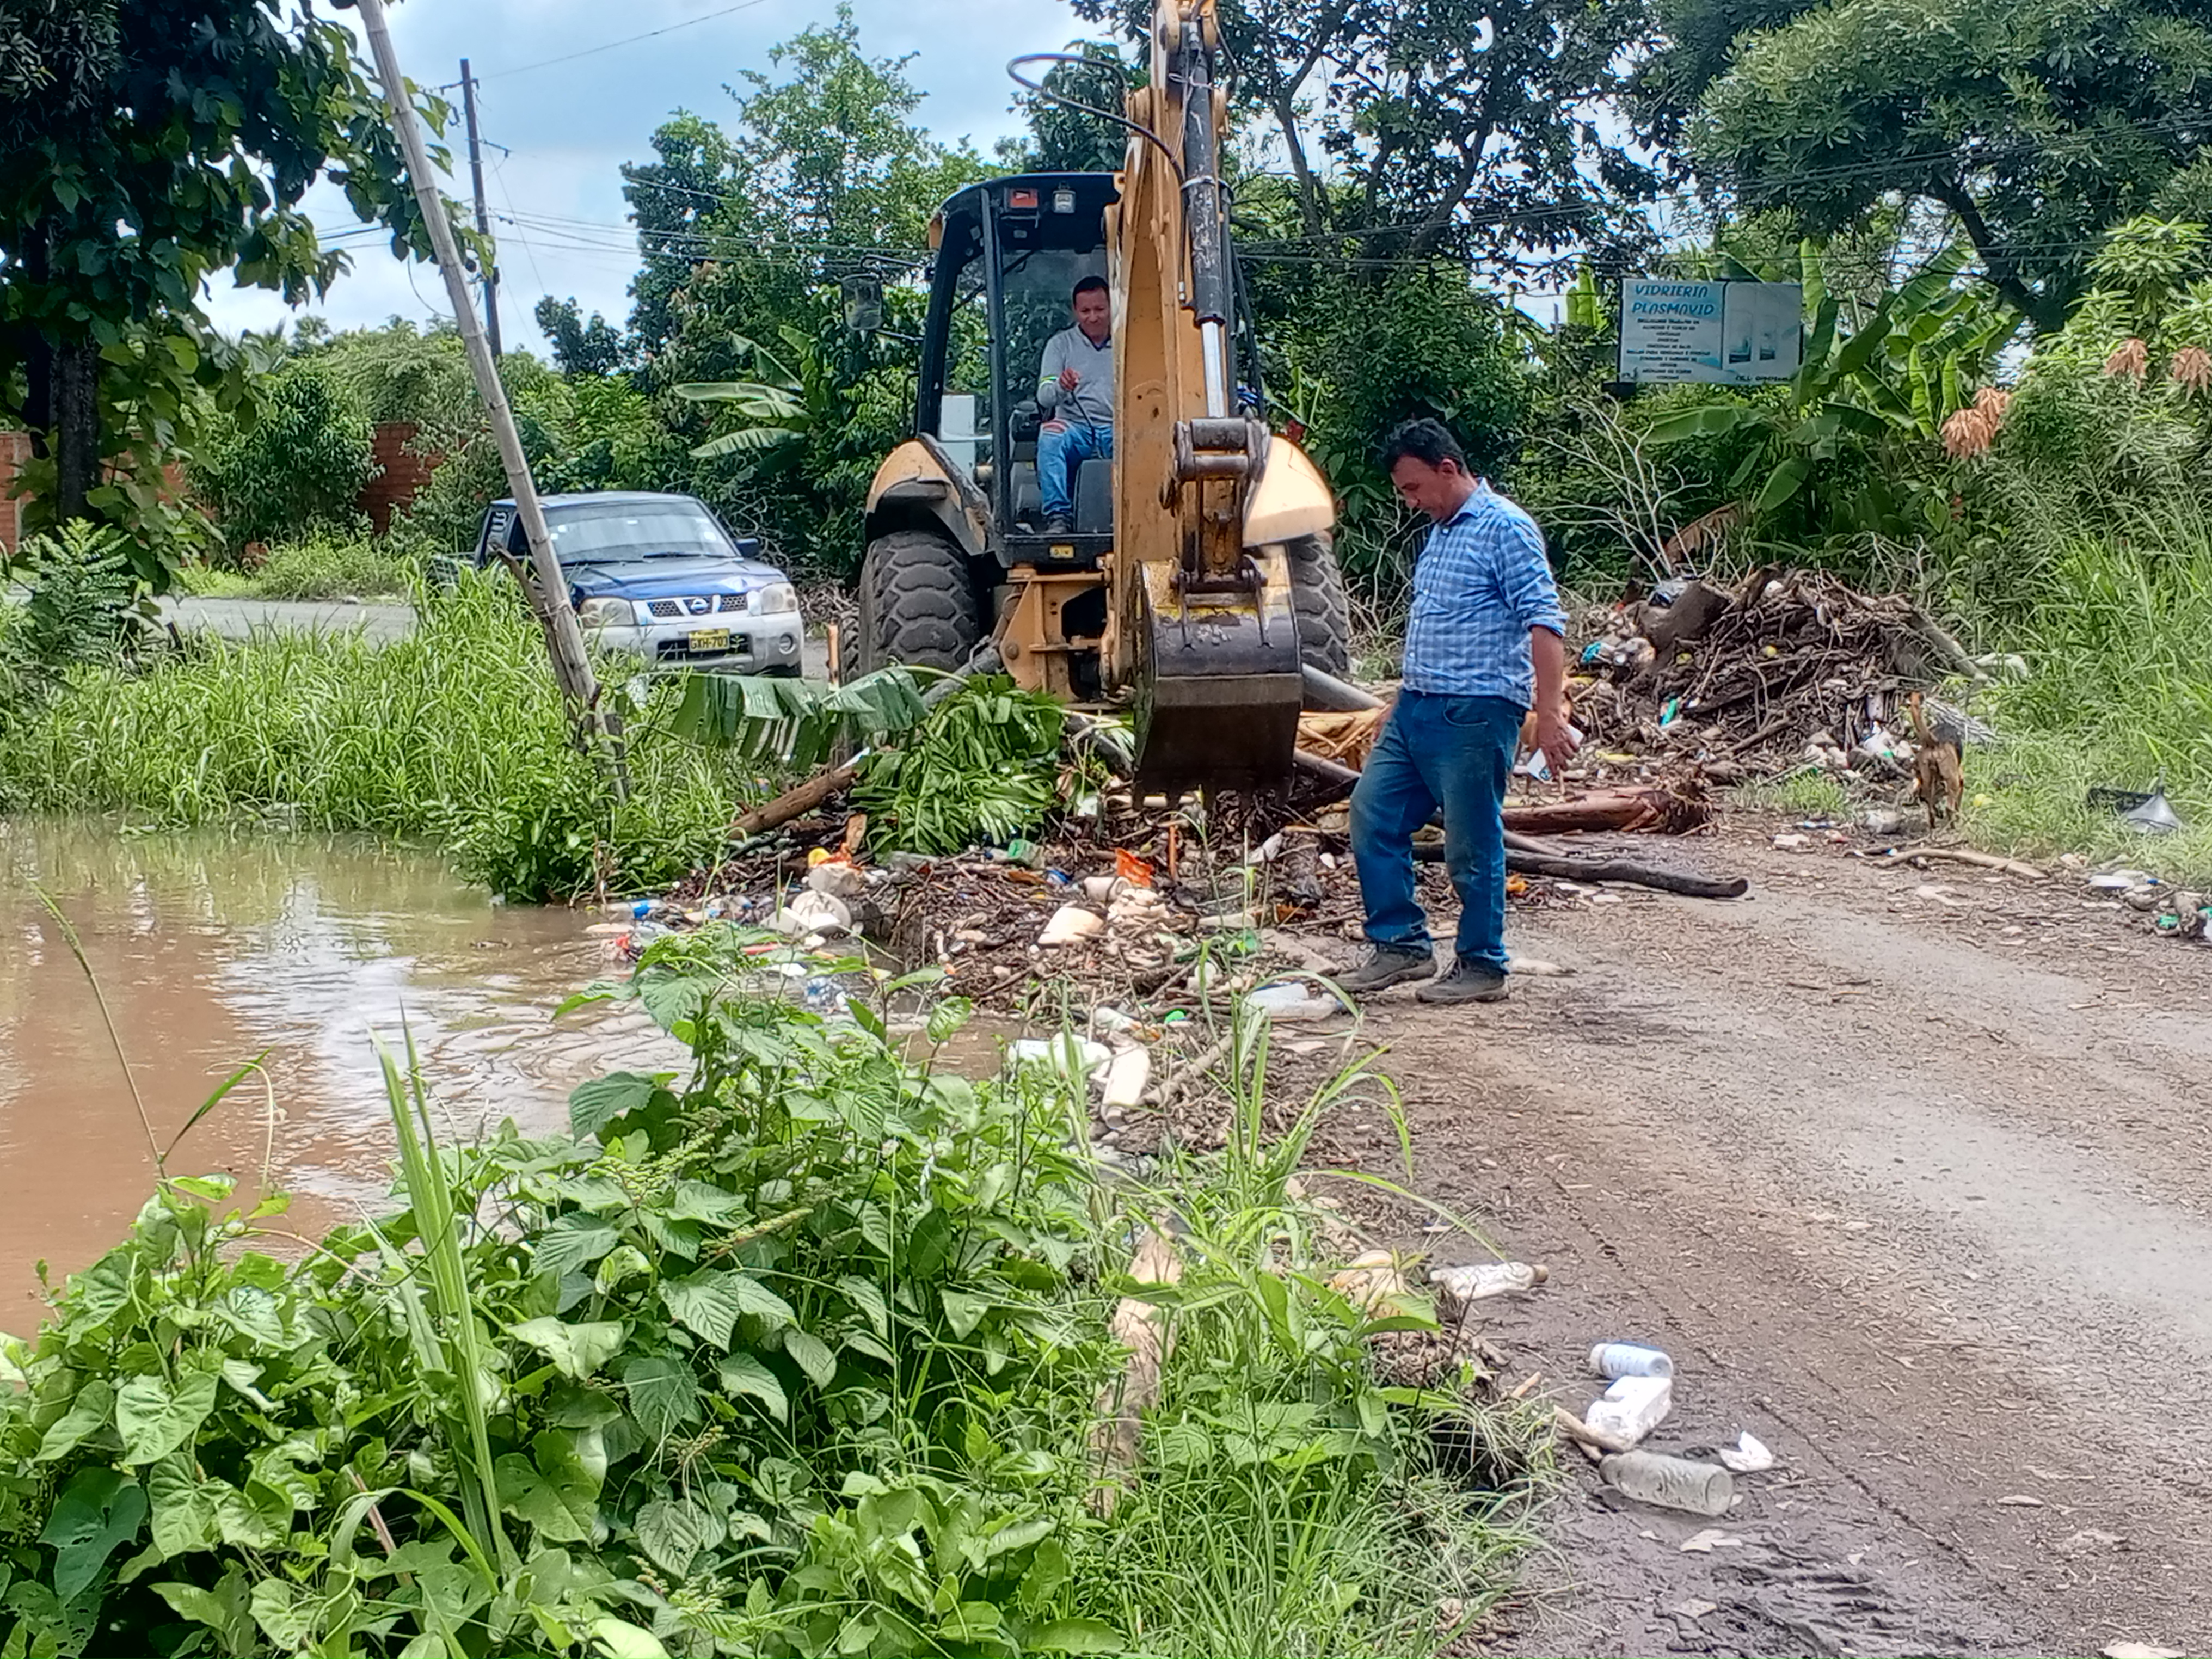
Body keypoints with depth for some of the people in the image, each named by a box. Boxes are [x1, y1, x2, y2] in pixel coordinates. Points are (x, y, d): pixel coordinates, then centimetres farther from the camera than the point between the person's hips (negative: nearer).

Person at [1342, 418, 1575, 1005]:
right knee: (1372, 815, 8)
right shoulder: (1440, 533, 18)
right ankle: (1402, 944, 17)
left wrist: (1549, 712, -25)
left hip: (1476, 712, -9)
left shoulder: (1504, 527, -11)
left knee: (1472, 846, -2)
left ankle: (1481, 967, 10)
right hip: (1417, 708, 9)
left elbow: (1545, 621, -18)